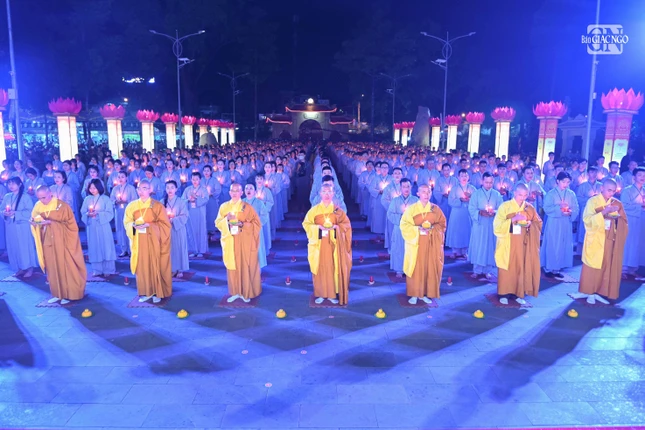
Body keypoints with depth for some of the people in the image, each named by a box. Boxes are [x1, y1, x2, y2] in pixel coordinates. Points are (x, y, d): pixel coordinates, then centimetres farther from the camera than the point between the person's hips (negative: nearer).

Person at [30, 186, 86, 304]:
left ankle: (69, 293, 8)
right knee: (52, 267, 8)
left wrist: (51, 222, -22)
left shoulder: (61, 205, -10)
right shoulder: (38, 206, 5)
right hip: (48, 241, 5)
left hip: (61, 241, -5)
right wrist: (35, 222, -13)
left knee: (65, 265, 0)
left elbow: (69, 222, -14)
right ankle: (57, 293, 16)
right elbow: (34, 221, 11)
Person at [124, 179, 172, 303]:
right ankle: (145, 292, 15)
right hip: (139, 240, 3)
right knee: (141, 265, 5)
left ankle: (157, 292, 10)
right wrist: (134, 225, -14)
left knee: (155, 265, 0)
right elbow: (127, 222, 9)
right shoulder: (132, 206, 7)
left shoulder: (157, 205, -3)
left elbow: (164, 224, -5)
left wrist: (149, 225, -18)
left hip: (153, 240, -3)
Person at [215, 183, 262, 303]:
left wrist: (243, 224, -20)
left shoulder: (248, 207, -3)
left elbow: (257, 224, -5)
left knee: (245, 267, 2)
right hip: (230, 242, 3)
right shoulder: (224, 206, 6)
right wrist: (226, 220, -15)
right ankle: (235, 292, 20)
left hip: (244, 243, -3)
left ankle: (246, 293, 14)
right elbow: (218, 223, 6)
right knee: (232, 267, 7)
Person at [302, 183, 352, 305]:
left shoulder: (338, 210, 2)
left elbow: (346, 224, 2)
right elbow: (306, 224, -1)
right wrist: (318, 227, -17)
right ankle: (321, 294, 14)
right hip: (319, 244, 0)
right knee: (320, 268, 4)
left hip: (333, 244, 0)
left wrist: (336, 227, -16)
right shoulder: (314, 210, 0)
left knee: (333, 268, 4)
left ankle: (333, 293, 14)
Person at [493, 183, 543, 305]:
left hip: (523, 243, 3)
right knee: (507, 268, 1)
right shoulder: (505, 206, -5)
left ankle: (519, 294, 14)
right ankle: (504, 294, 9)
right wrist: (513, 219, -22)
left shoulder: (530, 208, 6)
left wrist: (531, 224, -11)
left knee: (522, 267, 4)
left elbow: (539, 223, 11)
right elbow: (497, 225, -11)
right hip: (508, 243, -3)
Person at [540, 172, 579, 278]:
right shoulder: (551, 194, -4)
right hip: (553, 223, -4)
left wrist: (571, 212, -18)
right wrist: (559, 208, -22)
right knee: (551, 245, -1)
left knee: (564, 245, 6)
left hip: (566, 224, 4)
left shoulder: (571, 194, 5)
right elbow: (547, 209, -12)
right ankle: (548, 268, 10)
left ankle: (557, 268, 16)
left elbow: (576, 209, 2)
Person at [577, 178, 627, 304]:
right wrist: (604, 212, -26)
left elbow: (624, 223, 7)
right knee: (592, 266, 0)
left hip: (609, 240, 4)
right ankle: (589, 292, 9)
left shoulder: (617, 204, 6)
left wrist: (617, 217, -14)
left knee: (607, 266, 3)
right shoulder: (593, 201, -5)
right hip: (595, 240, -3)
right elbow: (587, 220, -16)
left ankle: (599, 292, 11)